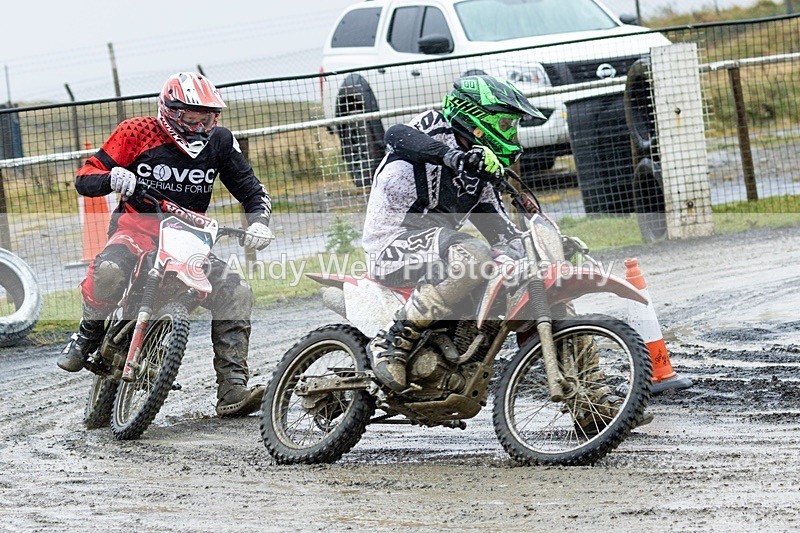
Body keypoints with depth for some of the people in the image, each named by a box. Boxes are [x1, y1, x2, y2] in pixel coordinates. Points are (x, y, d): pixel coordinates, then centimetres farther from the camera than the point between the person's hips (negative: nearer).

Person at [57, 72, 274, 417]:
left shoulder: (219, 141, 4)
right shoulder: (138, 132, -4)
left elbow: (250, 189, 10)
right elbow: (84, 178, -4)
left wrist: (259, 222, -12)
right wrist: (112, 177, -27)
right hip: (137, 226, -4)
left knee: (235, 292, -16)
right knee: (109, 271, -37)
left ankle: (232, 391, -15)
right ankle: (87, 337, -6)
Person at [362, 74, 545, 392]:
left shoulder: (478, 176, 20)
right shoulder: (437, 128, -3)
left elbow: (502, 231, 17)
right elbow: (397, 135, -26)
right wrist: (450, 155, -43)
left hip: (433, 245, 10)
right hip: (393, 244, -9)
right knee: (473, 256, -33)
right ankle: (392, 342, -29)